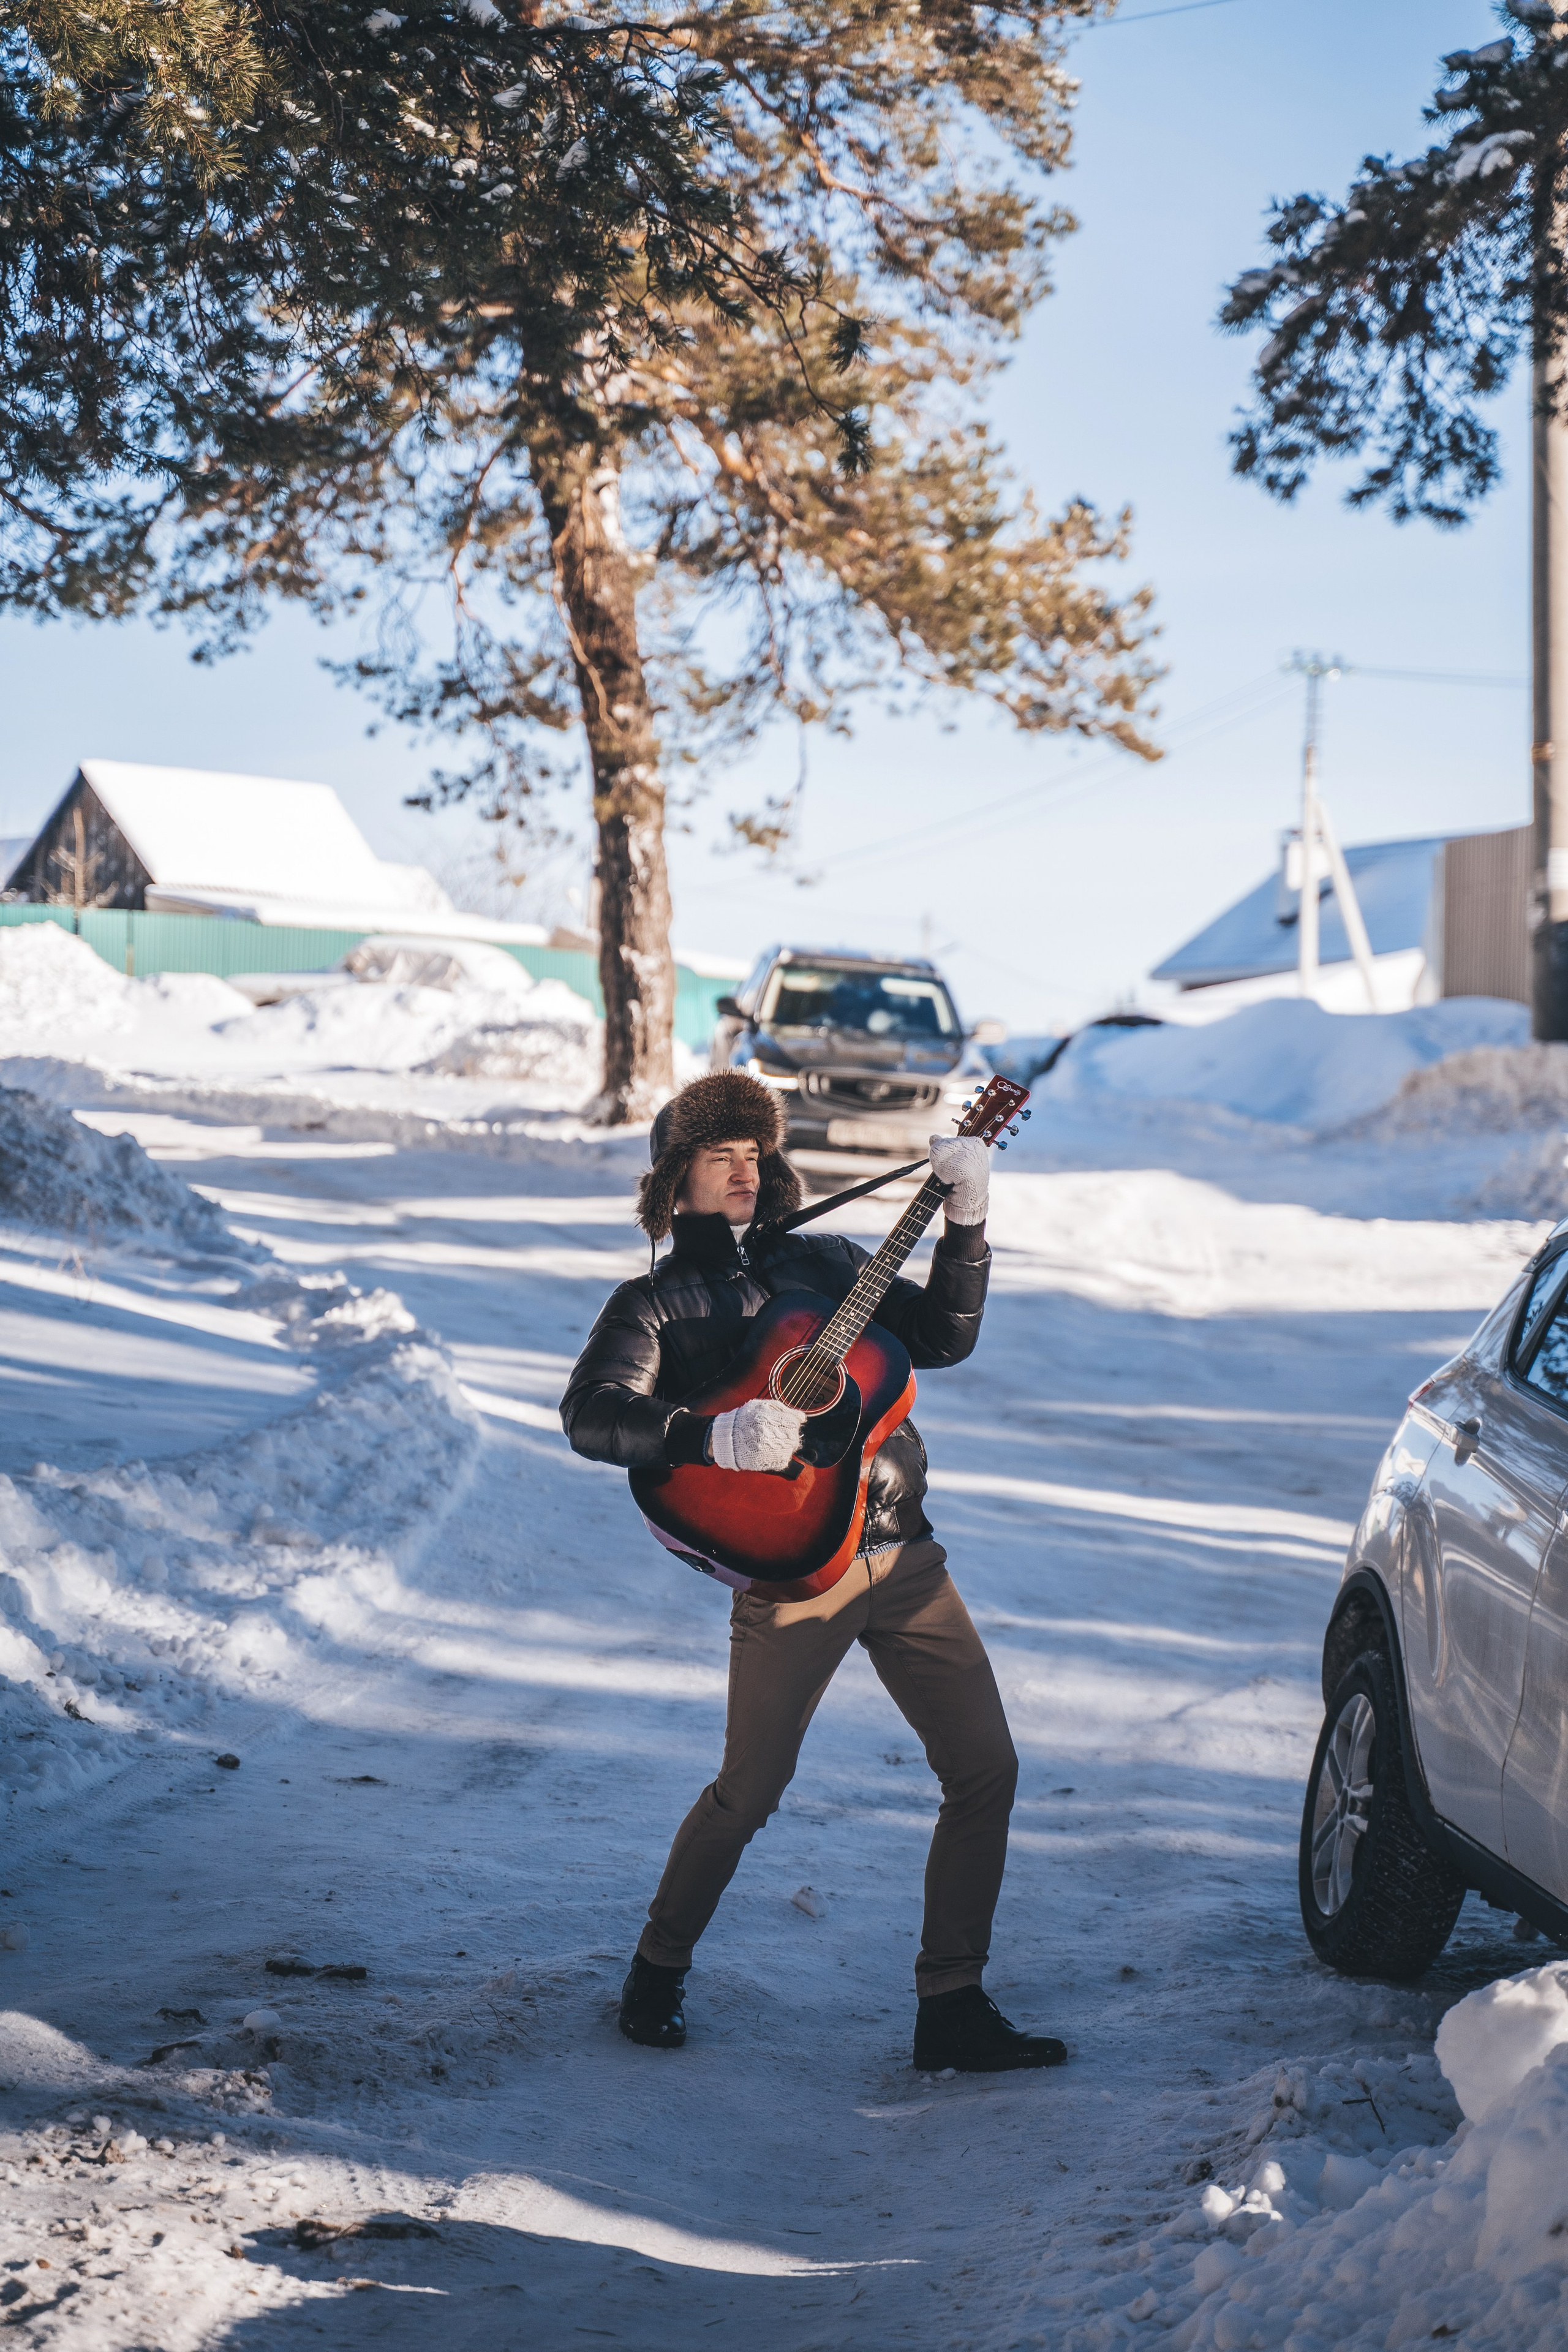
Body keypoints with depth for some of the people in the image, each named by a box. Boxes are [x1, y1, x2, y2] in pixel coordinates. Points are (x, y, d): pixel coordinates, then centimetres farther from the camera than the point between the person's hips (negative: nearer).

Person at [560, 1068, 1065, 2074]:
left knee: (987, 1770, -1)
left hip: (905, 1556, 5)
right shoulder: (653, 1302, 4)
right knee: (749, 1794, -1)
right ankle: (659, 1970, 26)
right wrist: (714, 1436, -29)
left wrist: (966, 1223, -1)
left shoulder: (826, 1260, 17)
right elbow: (592, 1416, -14)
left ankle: (952, 2010, 8)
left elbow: (941, 1339, 11)